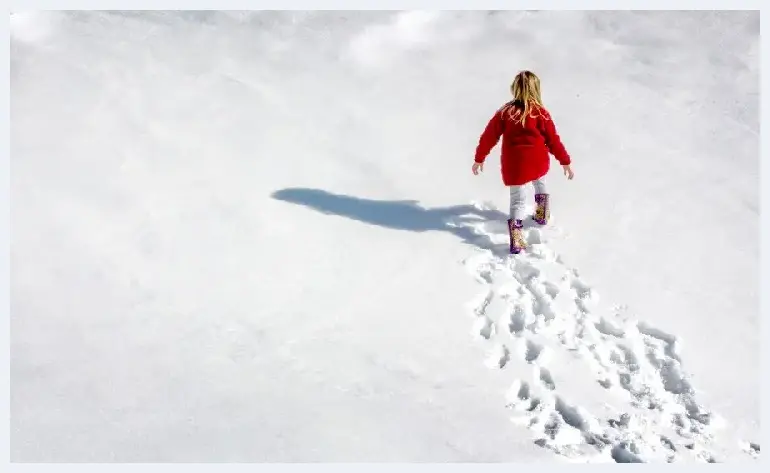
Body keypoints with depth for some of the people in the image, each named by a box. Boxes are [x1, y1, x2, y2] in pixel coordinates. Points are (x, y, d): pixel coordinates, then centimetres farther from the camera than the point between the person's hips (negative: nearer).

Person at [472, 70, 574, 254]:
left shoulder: (505, 113, -7)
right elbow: (553, 140, -3)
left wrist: (479, 158, 10)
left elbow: (489, 137, -3)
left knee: (517, 201, 5)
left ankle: (516, 240, -10)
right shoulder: (541, 113, -9)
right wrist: (565, 161, 8)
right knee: (540, 184, 32)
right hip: (538, 163, 1)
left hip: (513, 166, 0)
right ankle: (541, 215, 47)